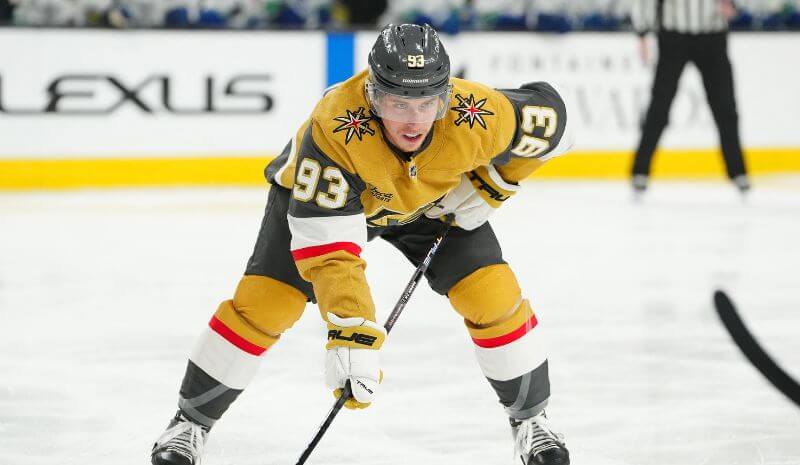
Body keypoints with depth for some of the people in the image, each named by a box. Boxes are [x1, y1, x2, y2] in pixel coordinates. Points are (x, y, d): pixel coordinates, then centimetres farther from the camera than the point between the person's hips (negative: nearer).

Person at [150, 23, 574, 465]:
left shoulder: (479, 116, -37)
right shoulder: (333, 128, -44)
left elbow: (550, 116, -14)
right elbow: (326, 245, -45)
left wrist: (489, 186, -17)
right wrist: (351, 335, -54)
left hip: (437, 198, 2)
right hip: (322, 192, -2)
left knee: (493, 294, -10)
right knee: (263, 300, -13)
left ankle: (530, 418, 13)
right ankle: (190, 421, 5)